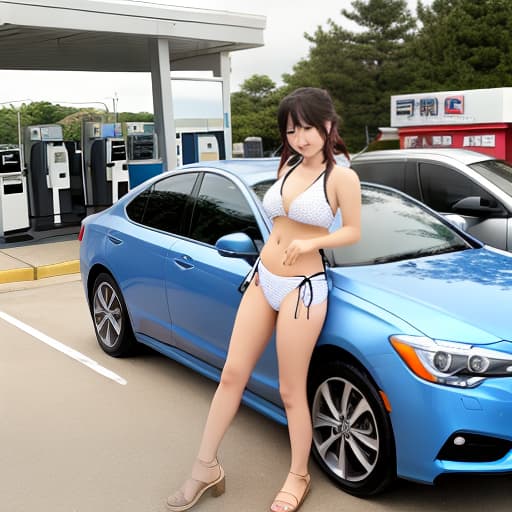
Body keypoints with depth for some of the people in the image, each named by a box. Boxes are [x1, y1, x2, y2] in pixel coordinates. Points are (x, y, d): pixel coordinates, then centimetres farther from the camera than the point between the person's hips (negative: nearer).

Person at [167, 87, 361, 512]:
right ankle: (206, 468, 20)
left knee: (291, 391, 2)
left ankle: (298, 477, 23)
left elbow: (353, 231, -4)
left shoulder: (341, 177, -9)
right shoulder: (288, 166, 9)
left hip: (302, 288, -6)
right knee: (232, 374, 8)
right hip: (262, 280, 6)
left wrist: (311, 242, -19)